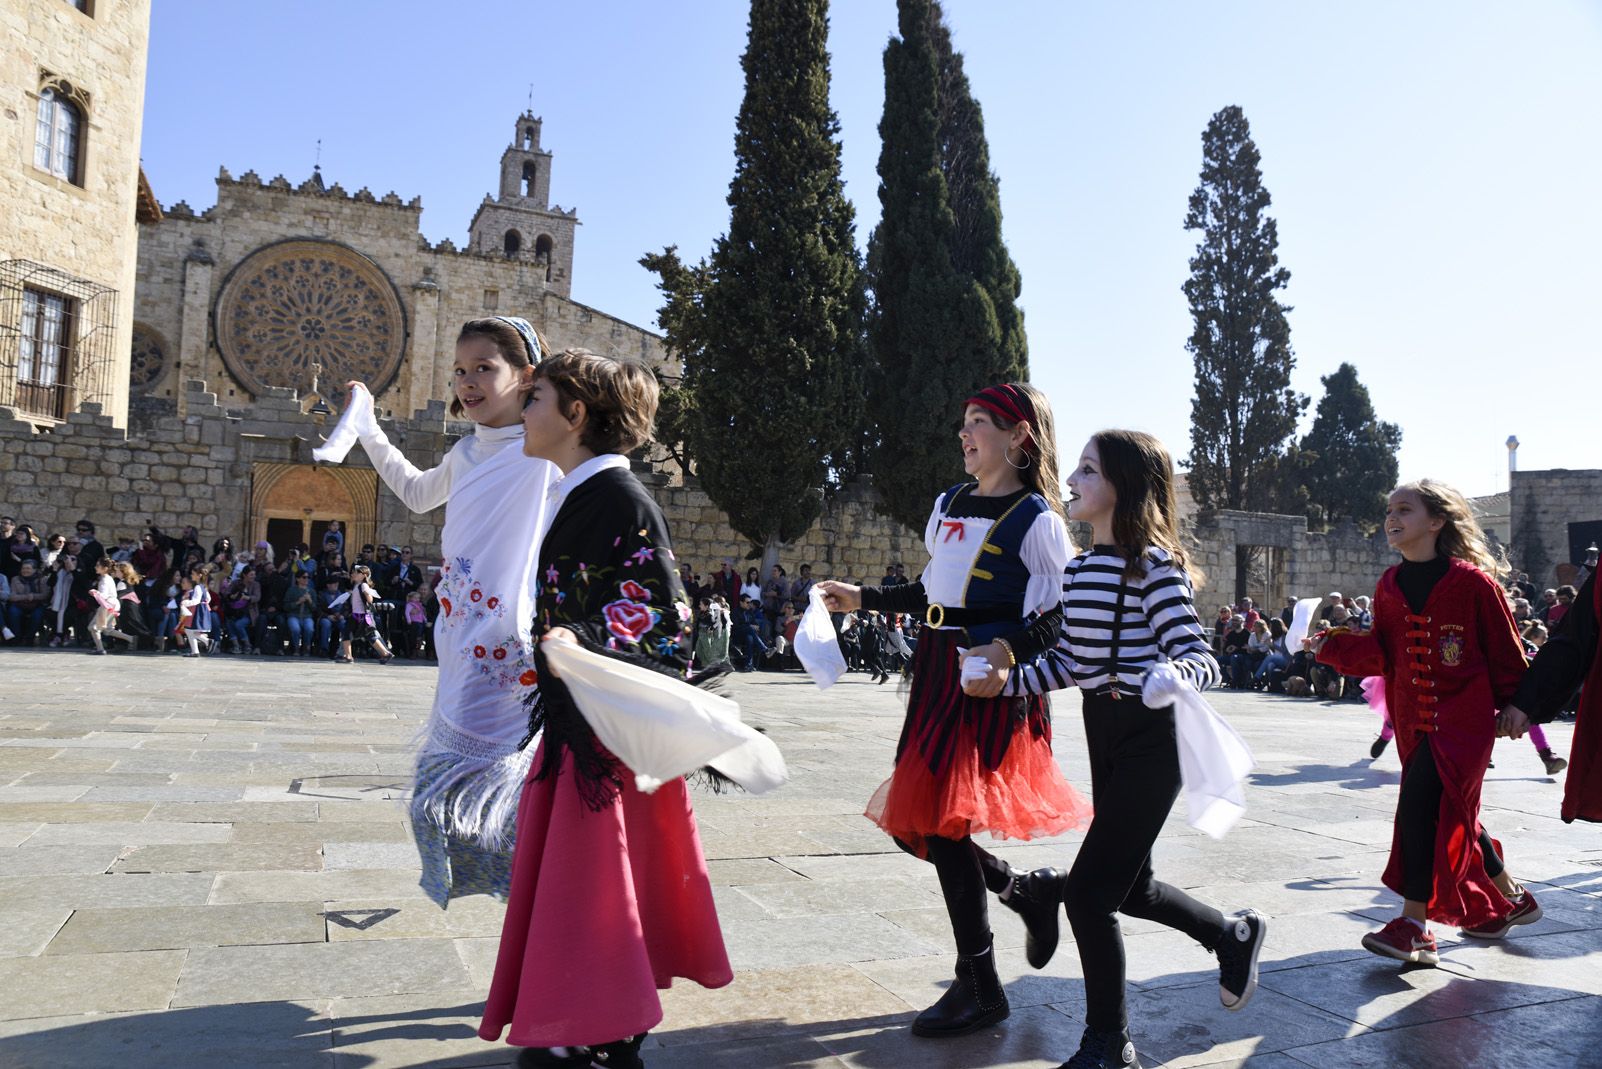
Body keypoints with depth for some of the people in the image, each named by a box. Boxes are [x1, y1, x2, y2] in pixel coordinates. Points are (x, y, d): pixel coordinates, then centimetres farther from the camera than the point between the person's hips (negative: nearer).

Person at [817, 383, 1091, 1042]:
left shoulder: (1036, 518, -7)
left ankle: (979, 988, 10)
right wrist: (863, 599, 22)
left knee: (942, 819, -8)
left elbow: (1059, 619, -10)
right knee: (911, 822, 6)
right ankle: (1029, 891, 29)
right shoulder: (949, 504, 14)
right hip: (939, 672, 8)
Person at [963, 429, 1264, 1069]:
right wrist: (1006, 680, 2)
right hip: (1103, 734, 9)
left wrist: (1169, 676, -40)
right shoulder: (1079, 567, 8)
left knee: (1088, 891, -7)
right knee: (1130, 885, 21)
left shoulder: (1153, 564, -16)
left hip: (1149, 739, -9)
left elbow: (1201, 660, -20)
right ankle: (1233, 935, 48)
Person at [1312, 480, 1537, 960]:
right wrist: (1331, 644, -9)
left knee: (1420, 803, -20)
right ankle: (1510, 900, 39)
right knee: (1453, 815, 16)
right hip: (1413, 720, 7)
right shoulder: (1388, 586, 7)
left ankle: (1414, 925, -15)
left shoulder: (1472, 581, -9)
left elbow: (1504, 649, -1)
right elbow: (1379, 654, 6)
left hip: (1463, 716, -6)